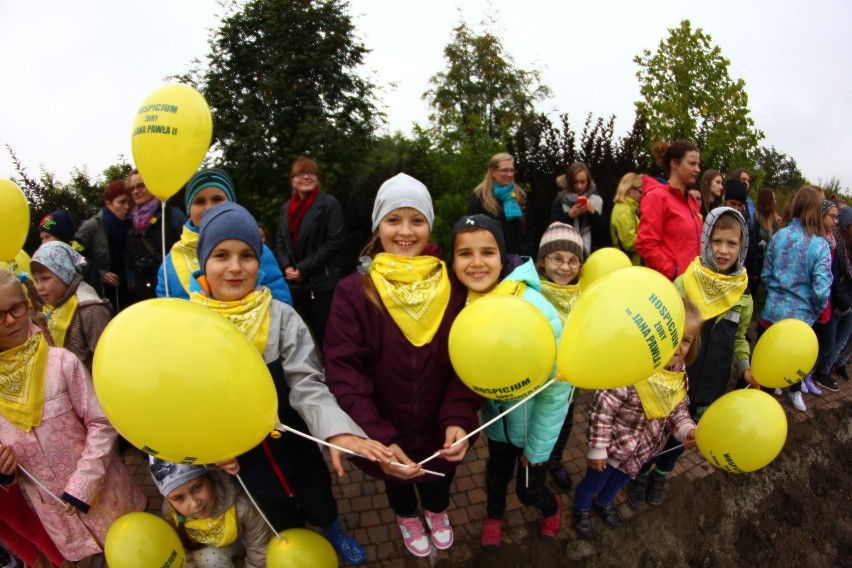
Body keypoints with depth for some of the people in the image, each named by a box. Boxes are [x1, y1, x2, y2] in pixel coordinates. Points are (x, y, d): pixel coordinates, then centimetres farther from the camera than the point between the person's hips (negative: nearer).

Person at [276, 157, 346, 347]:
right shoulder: (286, 207, 14)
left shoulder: (329, 204, -6)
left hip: (323, 280, -6)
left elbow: (335, 241, -14)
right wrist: (287, 266, -5)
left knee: (325, 332, -1)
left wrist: (304, 268, -14)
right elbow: (281, 241, 15)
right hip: (295, 282, 6)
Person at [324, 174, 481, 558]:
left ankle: (437, 511, 63)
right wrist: (377, 437, -32)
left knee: (439, 478, 29)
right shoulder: (354, 290, -19)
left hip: (439, 426, 2)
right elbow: (343, 371, -22)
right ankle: (406, 516, 62)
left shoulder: (451, 286, -12)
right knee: (398, 479, 28)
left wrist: (459, 418, -28)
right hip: (386, 431, -1)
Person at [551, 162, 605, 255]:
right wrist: (569, 215, -15)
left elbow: (601, 230, 0)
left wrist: (593, 213, -14)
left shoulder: (596, 200, 4)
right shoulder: (561, 200, 2)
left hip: (590, 252, 1)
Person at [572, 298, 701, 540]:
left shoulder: (679, 374, -12)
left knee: (620, 481, 33)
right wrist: (597, 449, -21)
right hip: (614, 447, -7)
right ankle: (582, 509, 52)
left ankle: (605, 502, 64)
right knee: (594, 482, 21)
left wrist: (686, 429, -13)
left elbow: (678, 409, 6)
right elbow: (602, 410, -29)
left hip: (645, 450, 7)